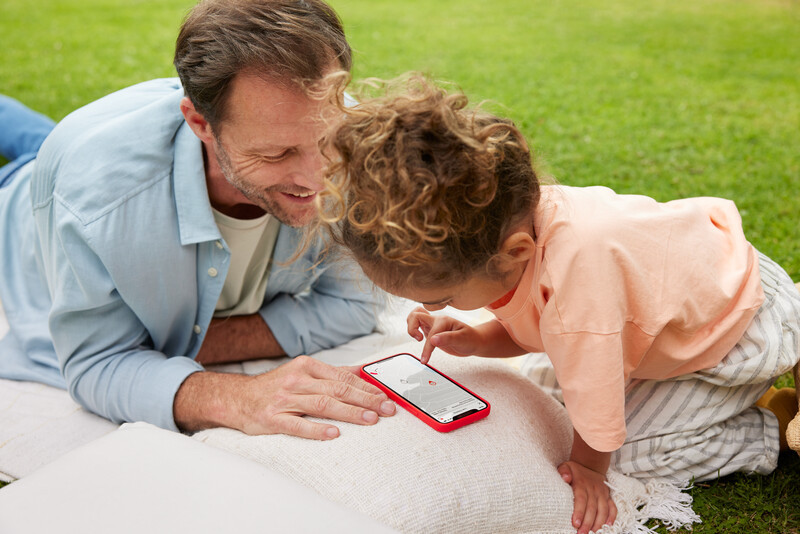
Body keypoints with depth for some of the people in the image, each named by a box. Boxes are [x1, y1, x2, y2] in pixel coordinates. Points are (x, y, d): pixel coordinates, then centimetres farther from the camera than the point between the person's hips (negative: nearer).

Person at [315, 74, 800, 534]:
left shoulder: (577, 267, -47)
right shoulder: (508, 218, -19)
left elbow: (593, 392, -30)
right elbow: (530, 330, 0)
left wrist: (588, 466, -13)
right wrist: (476, 340, -19)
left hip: (745, 326, -8)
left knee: (634, 451, -8)